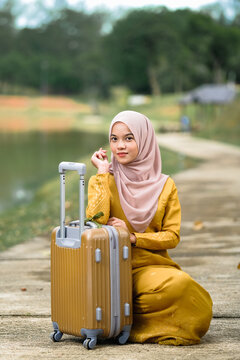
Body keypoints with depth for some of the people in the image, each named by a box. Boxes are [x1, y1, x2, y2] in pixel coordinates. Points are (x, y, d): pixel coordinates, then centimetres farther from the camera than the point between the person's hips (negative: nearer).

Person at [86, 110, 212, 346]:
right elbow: (95, 221, -15)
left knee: (180, 284, -32)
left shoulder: (165, 186, 6)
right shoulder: (103, 180, 4)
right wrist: (103, 172, -8)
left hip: (153, 266, 3)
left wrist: (133, 237, -11)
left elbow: (172, 236, 3)